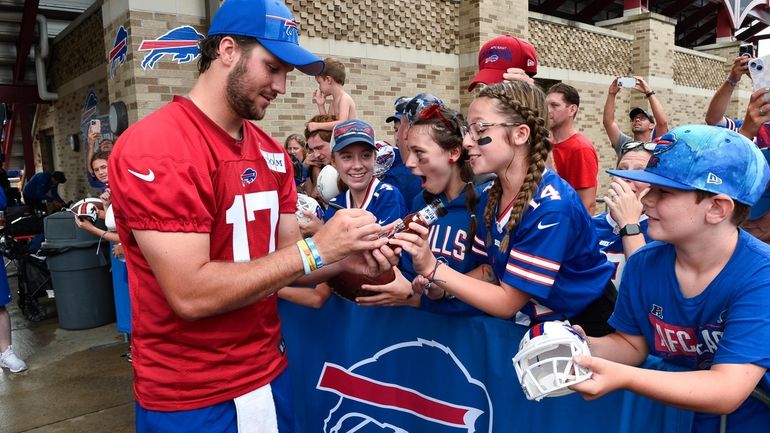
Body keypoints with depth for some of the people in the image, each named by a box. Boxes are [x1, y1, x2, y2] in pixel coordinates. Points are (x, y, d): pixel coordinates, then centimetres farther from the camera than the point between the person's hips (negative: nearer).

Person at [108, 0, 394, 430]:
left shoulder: (273, 153, 4)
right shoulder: (153, 148, -20)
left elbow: (284, 261, 6)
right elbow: (190, 293, -26)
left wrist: (344, 260, -13)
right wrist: (316, 248, -23)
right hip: (190, 398, -7)